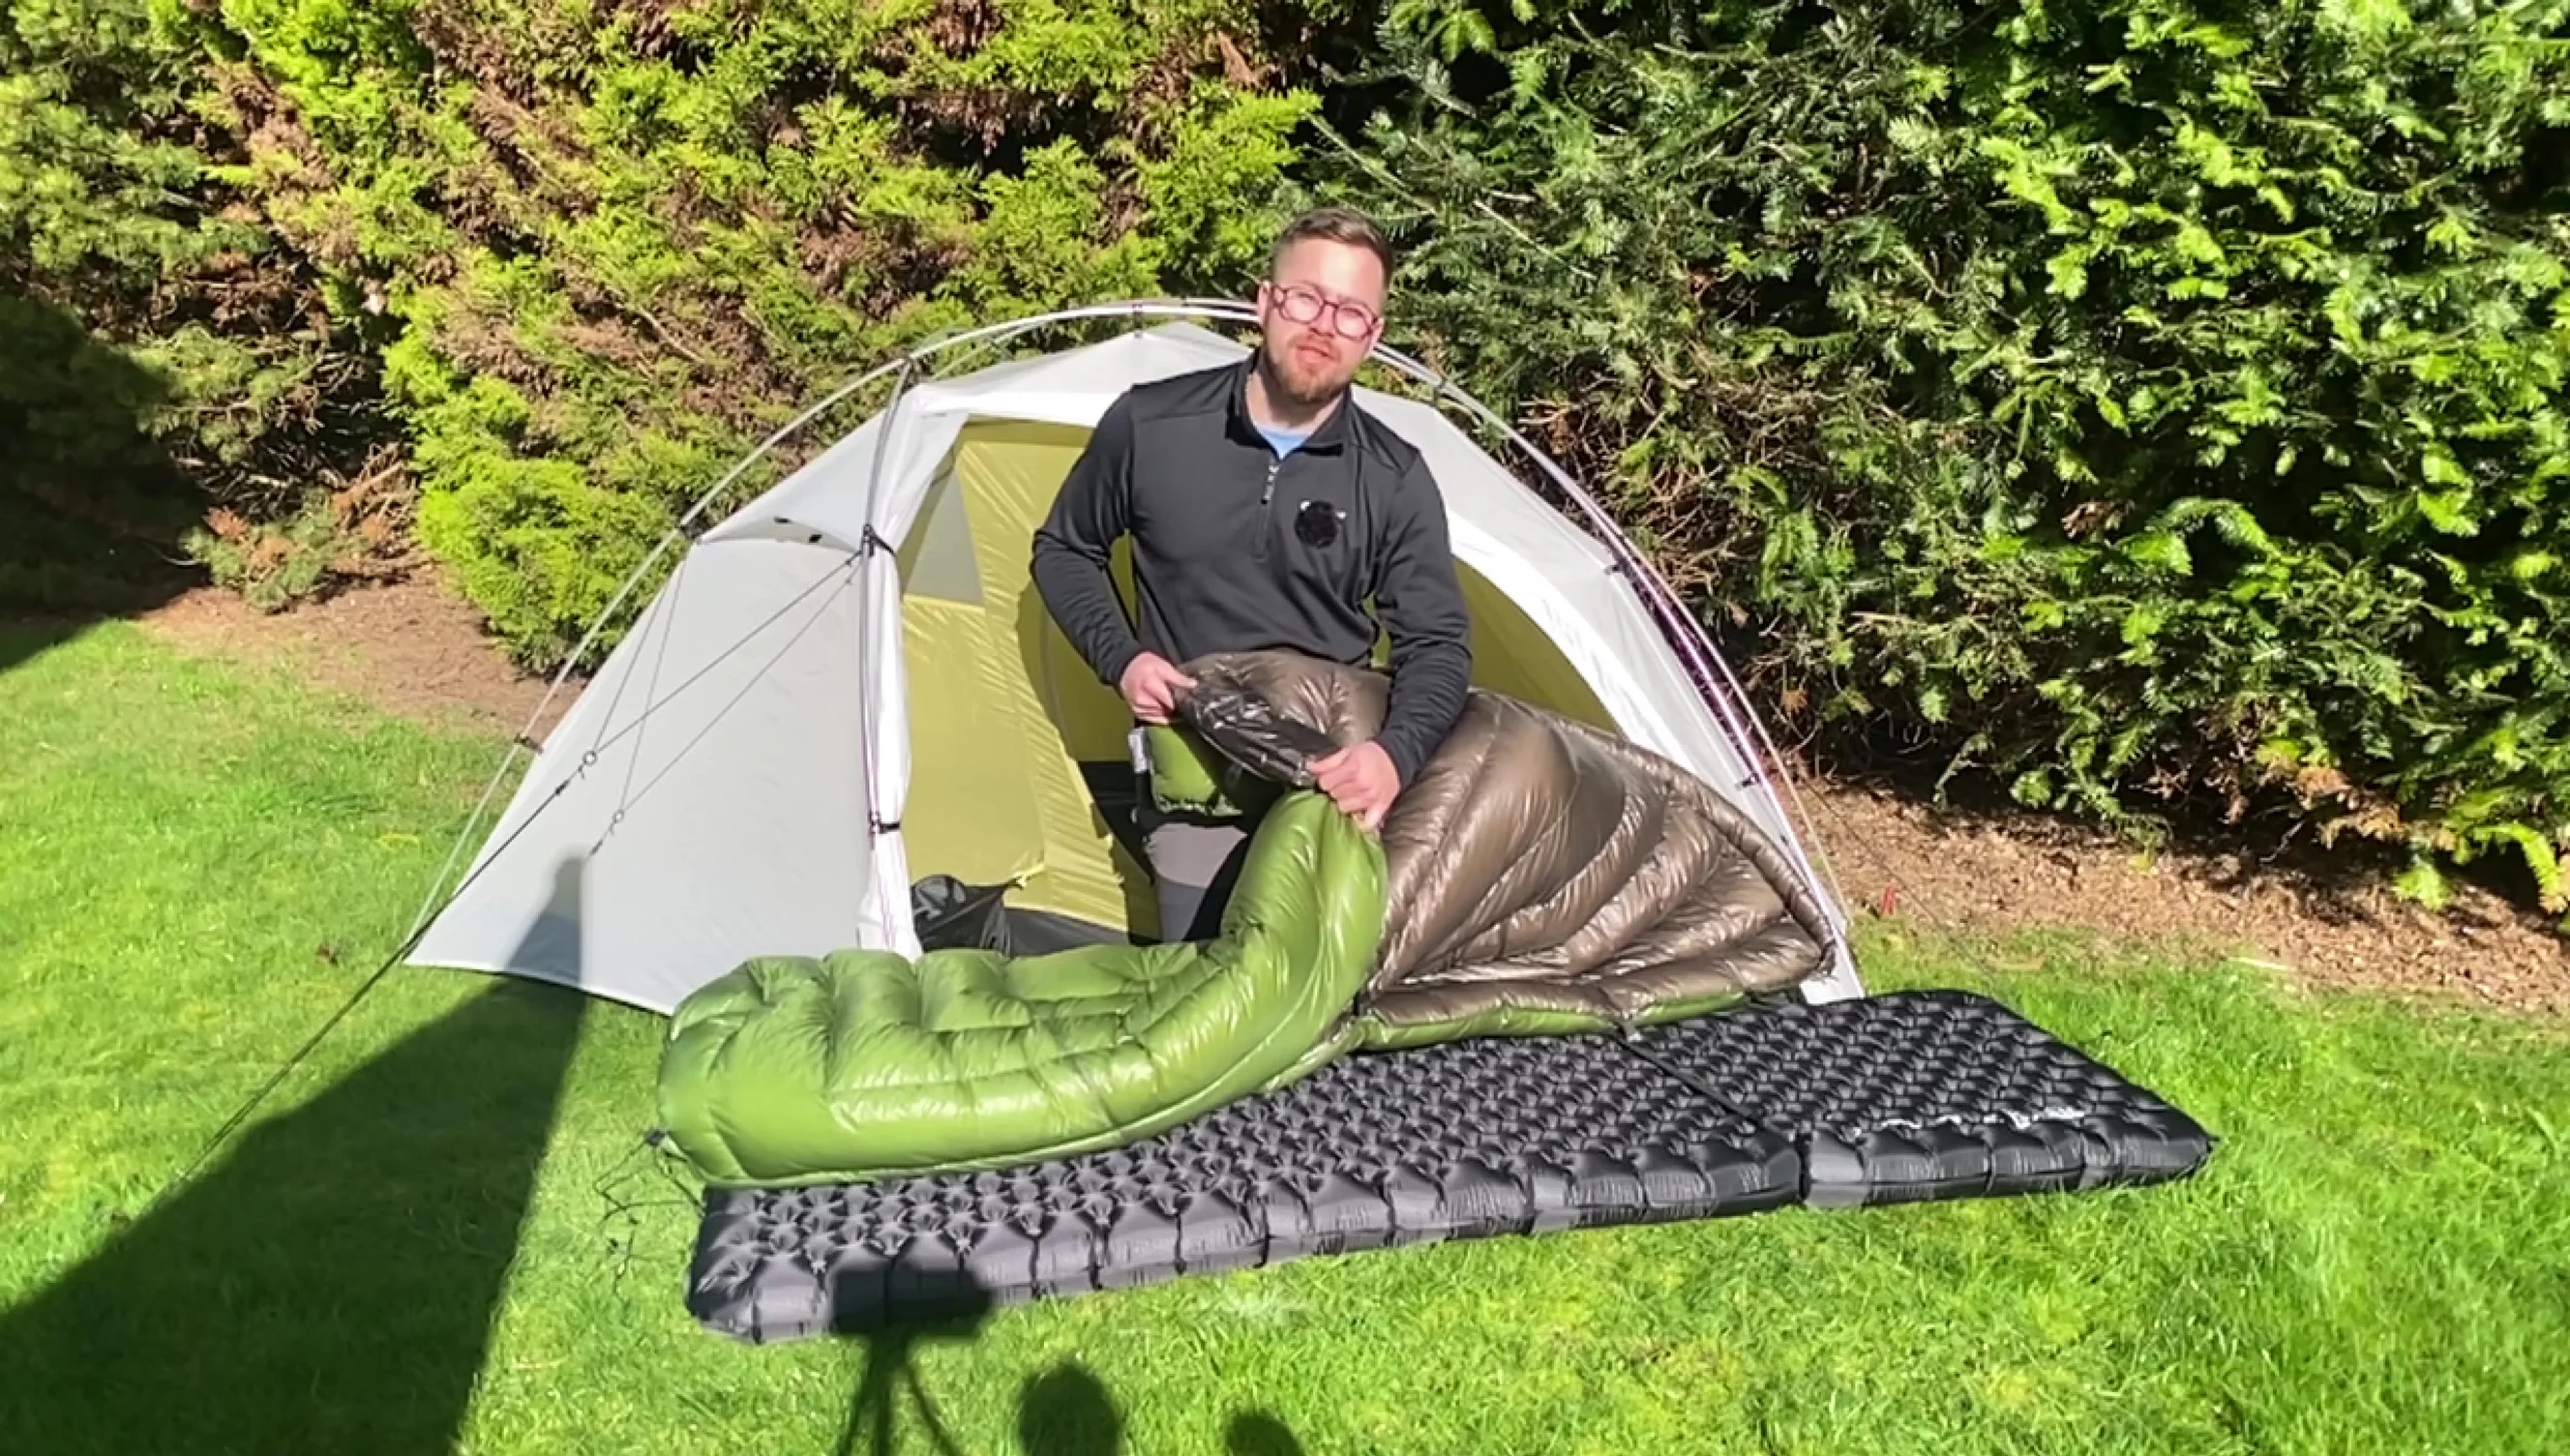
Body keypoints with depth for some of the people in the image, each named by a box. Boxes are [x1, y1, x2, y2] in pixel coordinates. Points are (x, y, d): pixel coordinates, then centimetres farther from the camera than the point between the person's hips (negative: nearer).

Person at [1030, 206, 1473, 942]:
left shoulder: (1394, 480, -6)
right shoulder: (1149, 424, -7)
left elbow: (1437, 645, -4)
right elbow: (1064, 551, 9)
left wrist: (1396, 753, -24)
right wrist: (1120, 659, -6)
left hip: (1333, 782, 1)